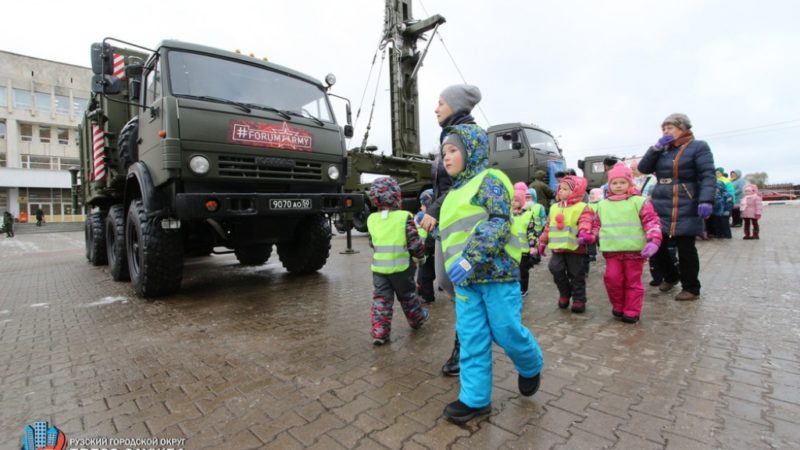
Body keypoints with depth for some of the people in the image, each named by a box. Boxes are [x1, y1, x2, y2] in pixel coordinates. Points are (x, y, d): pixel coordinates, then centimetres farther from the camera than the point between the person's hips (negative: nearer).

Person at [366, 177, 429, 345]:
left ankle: (379, 333, 5)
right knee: (408, 296, 18)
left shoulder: (371, 219, 0)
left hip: (379, 267, 2)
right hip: (401, 267, -2)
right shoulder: (404, 217, -14)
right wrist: (421, 254, 7)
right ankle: (417, 320, 40)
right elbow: (414, 243, -12)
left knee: (381, 300, 9)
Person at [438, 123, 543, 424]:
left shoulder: (490, 179, -4)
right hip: (465, 278, 7)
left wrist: (471, 258, -26)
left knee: (507, 332, 4)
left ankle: (531, 367, 36)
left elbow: (498, 224, -17)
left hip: (495, 271, -7)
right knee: (471, 339, 8)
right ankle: (475, 398, 20)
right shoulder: (456, 192, 22)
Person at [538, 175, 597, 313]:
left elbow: (585, 223, -21)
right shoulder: (554, 208, 13)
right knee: (556, 269, -8)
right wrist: (543, 242, 17)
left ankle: (579, 300, 19)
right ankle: (564, 293, 15)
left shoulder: (582, 207, -4)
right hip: (557, 247, 4)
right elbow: (548, 226, 17)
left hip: (575, 248, -4)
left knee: (576, 275, 5)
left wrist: (584, 233, -41)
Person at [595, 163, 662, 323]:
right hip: (611, 251, 2)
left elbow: (652, 222, -6)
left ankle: (632, 311, 19)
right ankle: (618, 306, 21)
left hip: (634, 250, -2)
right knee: (612, 278, -2)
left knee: (633, 281, 7)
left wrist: (653, 241, -17)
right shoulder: (603, 205, 9)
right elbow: (598, 225, 18)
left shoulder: (639, 202, -1)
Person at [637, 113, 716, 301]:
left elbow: (708, 176, -10)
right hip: (660, 206, 5)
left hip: (685, 209, -5)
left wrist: (706, 201, -23)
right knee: (657, 245, 5)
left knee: (685, 248, 1)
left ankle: (691, 288, 16)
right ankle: (671, 276, 29)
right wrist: (657, 147, -2)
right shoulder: (663, 149, 17)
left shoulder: (698, 147, -1)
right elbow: (643, 168, 8)